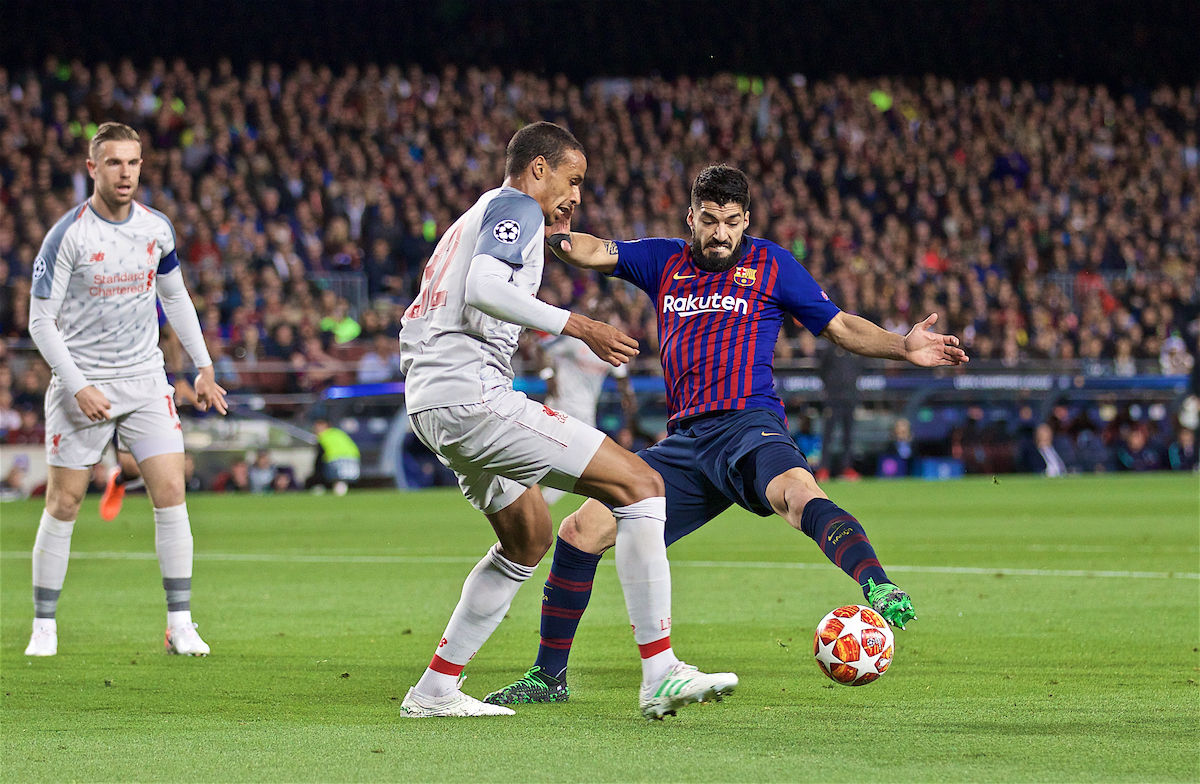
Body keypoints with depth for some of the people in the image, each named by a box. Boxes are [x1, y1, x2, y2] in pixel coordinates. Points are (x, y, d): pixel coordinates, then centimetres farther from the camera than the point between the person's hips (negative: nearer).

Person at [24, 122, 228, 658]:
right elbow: (41, 321, -10)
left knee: (170, 492, -7)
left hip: (146, 380, 3)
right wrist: (79, 387, -18)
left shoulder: (157, 229, 2)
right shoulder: (68, 235, -12)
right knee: (64, 503, 0)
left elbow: (175, 296, 18)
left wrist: (203, 367, 14)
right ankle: (44, 626, 12)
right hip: (81, 382, -3)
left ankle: (180, 625, -2)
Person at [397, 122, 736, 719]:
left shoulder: (476, 217, 27)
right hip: (472, 395, -11)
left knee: (529, 537, 27)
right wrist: (575, 325, -23)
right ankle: (660, 676, -17)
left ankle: (435, 690, 24)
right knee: (640, 485, -11)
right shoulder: (516, 207, -2)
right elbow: (483, 288, -22)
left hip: (429, 405, 11)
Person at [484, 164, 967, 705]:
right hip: (684, 443, 5)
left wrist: (904, 347, -2)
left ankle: (879, 592, -61)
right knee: (580, 531, -3)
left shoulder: (770, 264, 11)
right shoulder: (665, 262, 20)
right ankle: (548, 676, 12)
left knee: (800, 496, -38)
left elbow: (841, 327, 13)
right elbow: (591, 253, 12)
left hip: (748, 425, -4)